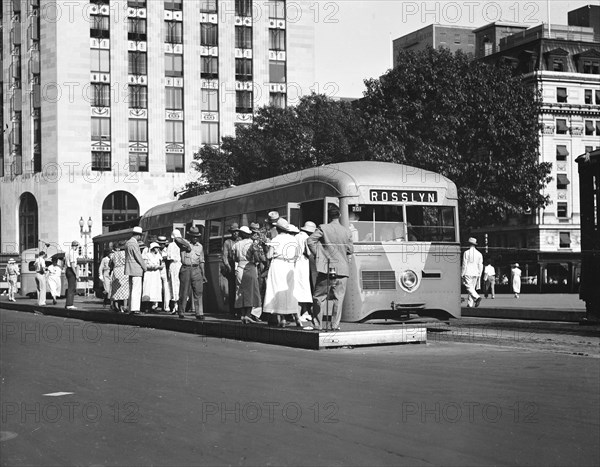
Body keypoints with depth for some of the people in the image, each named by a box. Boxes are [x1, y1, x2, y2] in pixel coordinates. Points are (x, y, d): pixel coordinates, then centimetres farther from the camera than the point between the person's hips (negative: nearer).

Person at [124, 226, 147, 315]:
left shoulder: (128, 243, 15)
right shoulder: (134, 244, -14)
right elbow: (139, 257, -13)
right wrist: (144, 267, -3)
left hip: (130, 270, 10)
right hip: (136, 269, -10)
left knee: (132, 290, 11)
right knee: (136, 290, -9)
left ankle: (131, 309, 12)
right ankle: (134, 308, -12)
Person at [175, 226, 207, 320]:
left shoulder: (200, 246, 15)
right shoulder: (184, 242, 3)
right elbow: (177, 239, -20)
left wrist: (203, 274, 15)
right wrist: (187, 245, -17)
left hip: (196, 270, 3)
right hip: (185, 269, -3)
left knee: (198, 292, -5)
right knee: (184, 293, 1)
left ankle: (199, 313, -7)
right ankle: (181, 313, 11)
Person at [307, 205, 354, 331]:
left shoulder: (323, 228, -6)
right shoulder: (347, 231, 1)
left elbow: (310, 241, -11)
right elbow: (350, 250, 9)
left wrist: (317, 255, 0)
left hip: (326, 269, -2)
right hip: (342, 269, 2)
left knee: (319, 298, 7)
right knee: (338, 298, 7)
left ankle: (317, 325, 8)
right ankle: (335, 325, 4)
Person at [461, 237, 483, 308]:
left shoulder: (466, 253, -4)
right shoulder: (479, 254, 8)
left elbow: (464, 265, -6)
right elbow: (480, 266, 7)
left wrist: (462, 274, -1)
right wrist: (479, 275, 13)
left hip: (468, 273, -5)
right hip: (476, 274, 5)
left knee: (469, 287, -7)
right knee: (472, 288, 9)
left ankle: (477, 297, -29)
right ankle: (470, 304, 8)